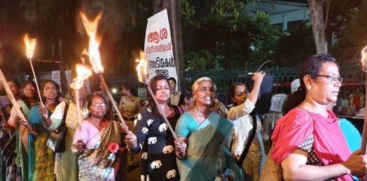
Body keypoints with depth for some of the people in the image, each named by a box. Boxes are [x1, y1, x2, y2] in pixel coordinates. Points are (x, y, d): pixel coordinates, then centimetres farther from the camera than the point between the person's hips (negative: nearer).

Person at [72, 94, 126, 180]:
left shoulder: (114, 126, 4)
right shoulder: (84, 125, -7)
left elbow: (120, 145, 12)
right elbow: (76, 150, -15)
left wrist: (120, 149, -8)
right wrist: (79, 149, -34)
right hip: (91, 173, -3)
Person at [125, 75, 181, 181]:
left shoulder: (177, 110, 6)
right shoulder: (146, 113, -9)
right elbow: (139, 142, -15)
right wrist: (133, 144, -35)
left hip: (176, 165, 5)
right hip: (156, 168, -4)